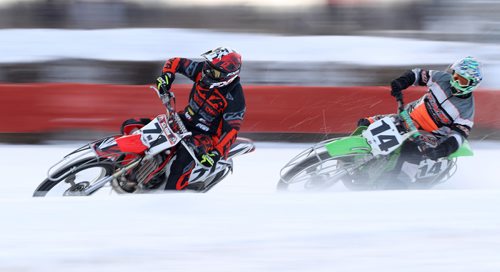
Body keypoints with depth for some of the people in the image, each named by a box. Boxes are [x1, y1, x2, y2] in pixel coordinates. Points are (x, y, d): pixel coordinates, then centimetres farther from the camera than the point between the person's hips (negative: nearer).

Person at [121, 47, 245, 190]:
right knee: (130, 126, -4)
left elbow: (231, 130, -22)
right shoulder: (202, 70, -5)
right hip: (184, 119, 7)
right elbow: (176, 62, 6)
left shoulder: (235, 98, -20)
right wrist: (166, 76, -14)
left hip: (205, 135, -7)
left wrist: (216, 154, -34)